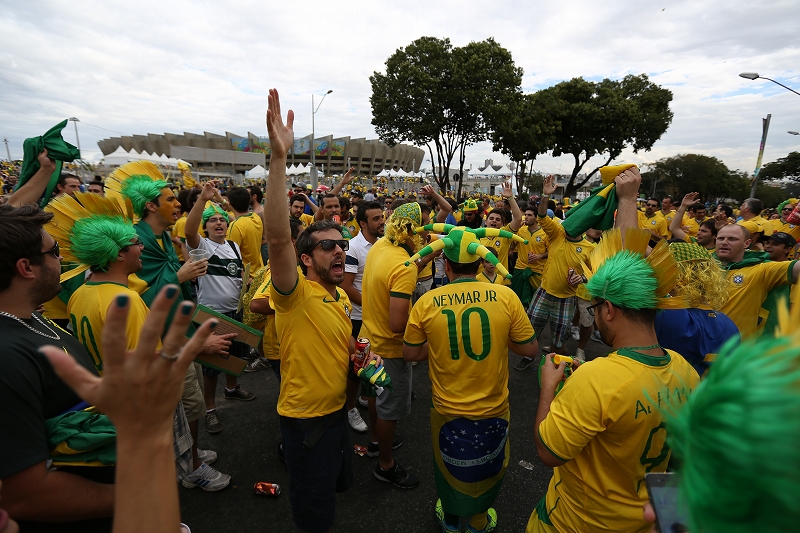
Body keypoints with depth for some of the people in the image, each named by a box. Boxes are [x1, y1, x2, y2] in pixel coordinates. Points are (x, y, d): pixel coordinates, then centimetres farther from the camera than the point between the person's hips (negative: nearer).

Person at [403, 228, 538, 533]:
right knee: (487, 469, 29)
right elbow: (530, 349, -8)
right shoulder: (506, 296, -18)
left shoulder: (426, 303, -17)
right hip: (493, 409, 0)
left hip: (447, 409, 1)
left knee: (448, 466, 29)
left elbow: (410, 354, -6)